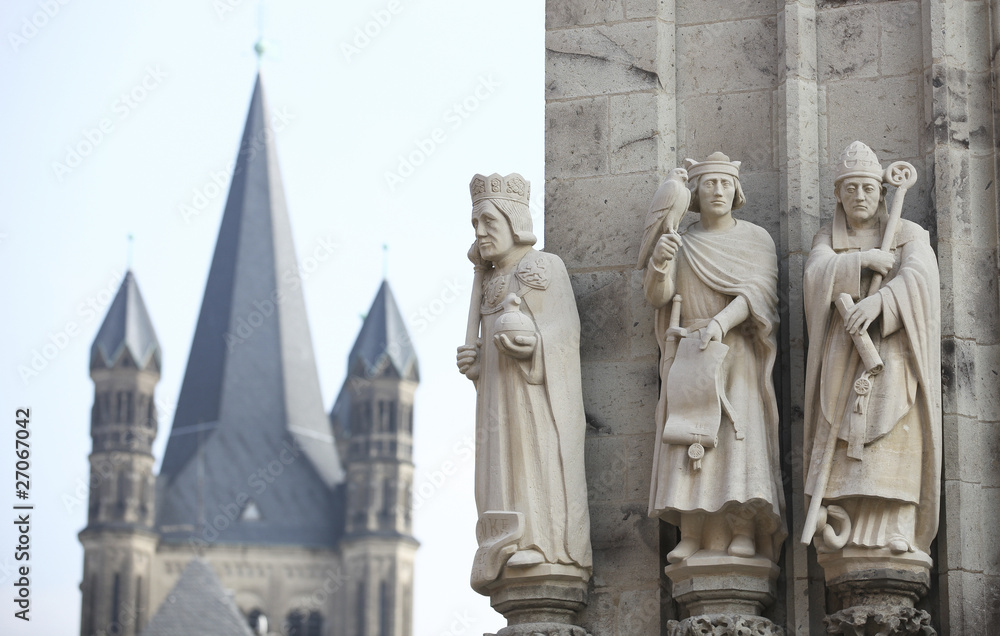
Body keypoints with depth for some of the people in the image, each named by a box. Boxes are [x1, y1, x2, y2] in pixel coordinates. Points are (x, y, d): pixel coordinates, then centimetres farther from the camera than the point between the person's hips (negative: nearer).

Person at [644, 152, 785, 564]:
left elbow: (756, 292, -8)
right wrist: (659, 262, -22)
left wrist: (720, 323, -25)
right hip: (689, 355, 2)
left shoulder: (755, 240, 6)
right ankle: (691, 536, -15)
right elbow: (656, 296, 0)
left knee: (740, 433, -16)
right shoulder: (682, 244, 12)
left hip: (738, 350, -2)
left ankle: (744, 533, -20)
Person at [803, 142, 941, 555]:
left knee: (893, 435, -17)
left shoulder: (908, 235, 11)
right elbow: (817, 275, -2)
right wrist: (863, 260, -15)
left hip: (892, 350, -2)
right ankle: (841, 525, -21)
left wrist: (878, 301, -25)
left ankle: (896, 529, -22)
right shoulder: (827, 240, 18)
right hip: (843, 352, 2)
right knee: (842, 438, -14)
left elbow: (918, 277, -9)